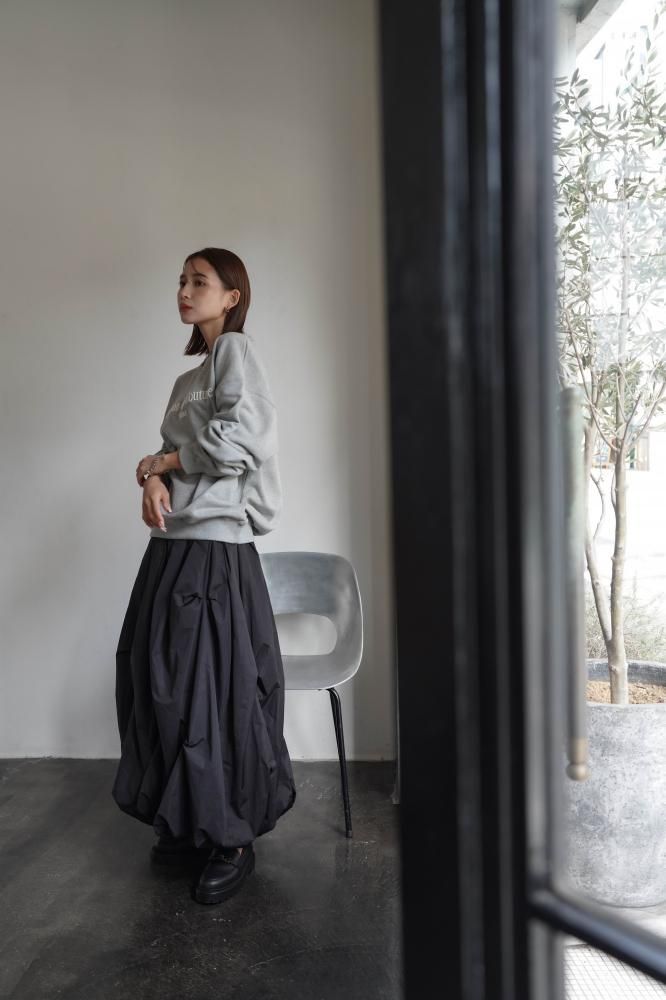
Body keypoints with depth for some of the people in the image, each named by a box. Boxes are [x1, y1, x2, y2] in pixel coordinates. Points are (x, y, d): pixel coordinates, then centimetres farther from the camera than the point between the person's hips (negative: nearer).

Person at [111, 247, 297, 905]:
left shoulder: (236, 348, -3)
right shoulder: (188, 377, 21)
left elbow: (242, 437, -16)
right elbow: (176, 450, 17)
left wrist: (160, 460, -2)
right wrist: (153, 477, -7)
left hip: (215, 548, -8)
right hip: (172, 544, 8)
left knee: (214, 694, -1)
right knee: (161, 688, 11)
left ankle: (233, 843, 18)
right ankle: (190, 825, 29)